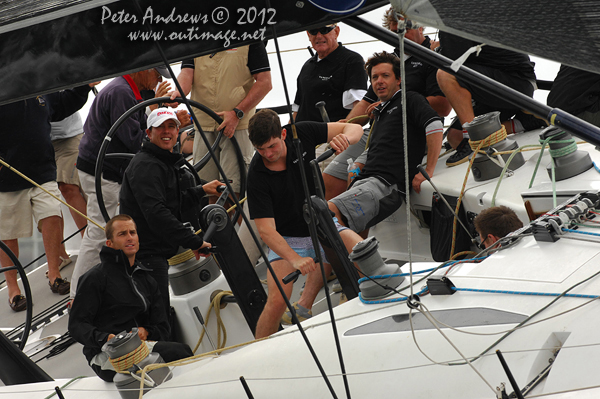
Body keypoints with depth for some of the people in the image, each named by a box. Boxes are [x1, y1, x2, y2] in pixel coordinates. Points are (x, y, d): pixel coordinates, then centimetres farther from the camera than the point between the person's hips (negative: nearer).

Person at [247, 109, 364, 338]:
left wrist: (344, 138, -34)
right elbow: (266, 230, -26)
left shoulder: (301, 133, -15)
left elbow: (354, 128, -8)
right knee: (277, 301, -23)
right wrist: (295, 260, -42)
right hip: (286, 240, -4)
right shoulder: (256, 176, -23)